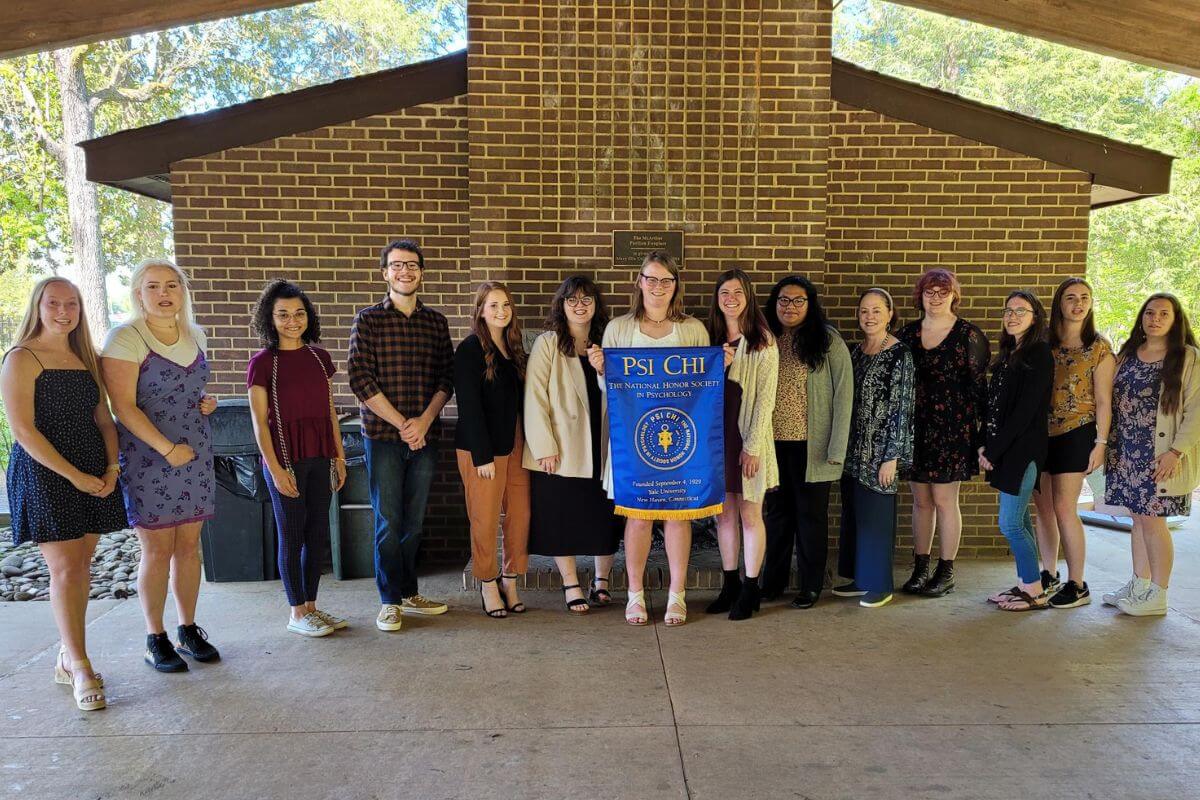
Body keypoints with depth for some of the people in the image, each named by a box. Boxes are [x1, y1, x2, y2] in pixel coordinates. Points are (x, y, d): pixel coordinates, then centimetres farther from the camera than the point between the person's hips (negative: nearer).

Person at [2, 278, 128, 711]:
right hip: (44, 474, -6)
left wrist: (112, 468, -2)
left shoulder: (84, 359, 14)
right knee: (65, 569, -5)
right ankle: (80, 667, 2)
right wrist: (75, 476, -16)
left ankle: (67, 659, 20)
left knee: (80, 565, 9)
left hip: (95, 474, 6)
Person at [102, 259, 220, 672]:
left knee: (189, 545, 10)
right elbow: (124, 406, -14)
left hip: (196, 453, 5)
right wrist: (168, 449, -19)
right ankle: (155, 639, 16)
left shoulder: (195, 335, 10)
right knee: (158, 549, 1)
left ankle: (189, 630, 22)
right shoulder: (125, 338, -9)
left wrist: (206, 403, 3)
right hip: (148, 456, -5)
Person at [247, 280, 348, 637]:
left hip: (320, 457, 5)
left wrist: (339, 455, 10)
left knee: (317, 533, 10)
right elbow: (259, 421, -8)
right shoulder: (262, 363, -6)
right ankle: (297, 614, 17)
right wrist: (275, 468, -14)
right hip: (286, 458, -5)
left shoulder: (319, 356, 8)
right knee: (292, 536, 4)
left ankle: (311, 606, 23)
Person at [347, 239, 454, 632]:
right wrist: (401, 424, -12)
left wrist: (424, 421, -10)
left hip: (424, 435, 3)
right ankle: (390, 600, 15)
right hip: (383, 436, -3)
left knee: (414, 521, 11)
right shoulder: (368, 320, 0)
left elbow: (446, 378, 5)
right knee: (388, 522, 2)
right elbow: (360, 380, -8)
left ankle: (409, 592, 25)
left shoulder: (435, 322, 9)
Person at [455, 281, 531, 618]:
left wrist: (528, 442, 7)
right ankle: (488, 585, 17)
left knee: (520, 515, 6)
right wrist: (482, 455, -16)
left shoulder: (514, 350, 13)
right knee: (485, 519, 2)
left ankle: (510, 582, 19)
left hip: (516, 444, 7)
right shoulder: (469, 350, -8)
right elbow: (469, 406, -13)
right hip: (482, 448, -6)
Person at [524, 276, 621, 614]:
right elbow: (535, 398, -8)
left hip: (602, 447, 3)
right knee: (561, 517, 5)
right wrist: (544, 447, -14)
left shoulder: (607, 343, 10)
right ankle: (570, 584, 20)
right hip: (560, 449, -3)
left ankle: (601, 580, 26)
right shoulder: (547, 344, -2)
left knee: (605, 516, 8)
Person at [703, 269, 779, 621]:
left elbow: (765, 398, -9)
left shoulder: (763, 341, -5)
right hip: (716, 435, 5)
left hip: (748, 437, -5)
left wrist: (752, 445, -14)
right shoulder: (712, 340, 10)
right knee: (724, 513, 10)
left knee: (750, 515, 4)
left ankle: (750, 590, 14)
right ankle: (730, 585, 21)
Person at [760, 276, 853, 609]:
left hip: (810, 445, -4)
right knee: (777, 511, 14)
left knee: (811, 514, 7)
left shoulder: (828, 341, -6)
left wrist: (837, 448, -13)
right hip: (774, 442, 4)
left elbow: (843, 394, -8)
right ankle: (773, 580, 26)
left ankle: (811, 585, 20)